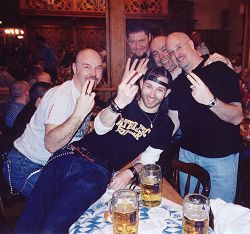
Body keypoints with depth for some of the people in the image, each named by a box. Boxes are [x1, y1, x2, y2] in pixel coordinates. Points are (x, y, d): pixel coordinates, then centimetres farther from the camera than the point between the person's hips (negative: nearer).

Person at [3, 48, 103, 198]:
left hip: (50, 165, 8)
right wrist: (79, 114, -49)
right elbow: (51, 144, -39)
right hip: (26, 167, -8)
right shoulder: (61, 96, -25)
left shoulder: (85, 94, 4)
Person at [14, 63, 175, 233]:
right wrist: (118, 103, -25)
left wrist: (131, 172, -8)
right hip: (70, 155, 3)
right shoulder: (126, 102, 13)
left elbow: (149, 158, 14)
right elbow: (100, 128, -4)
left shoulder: (164, 124, 12)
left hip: (98, 171, -2)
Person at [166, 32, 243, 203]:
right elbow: (174, 120, 6)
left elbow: (237, 117, -18)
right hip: (187, 153, 5)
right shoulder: (177, 82, 5)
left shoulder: (221, 71, -12)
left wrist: (210, 101, -36)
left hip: (221, 155, -4)